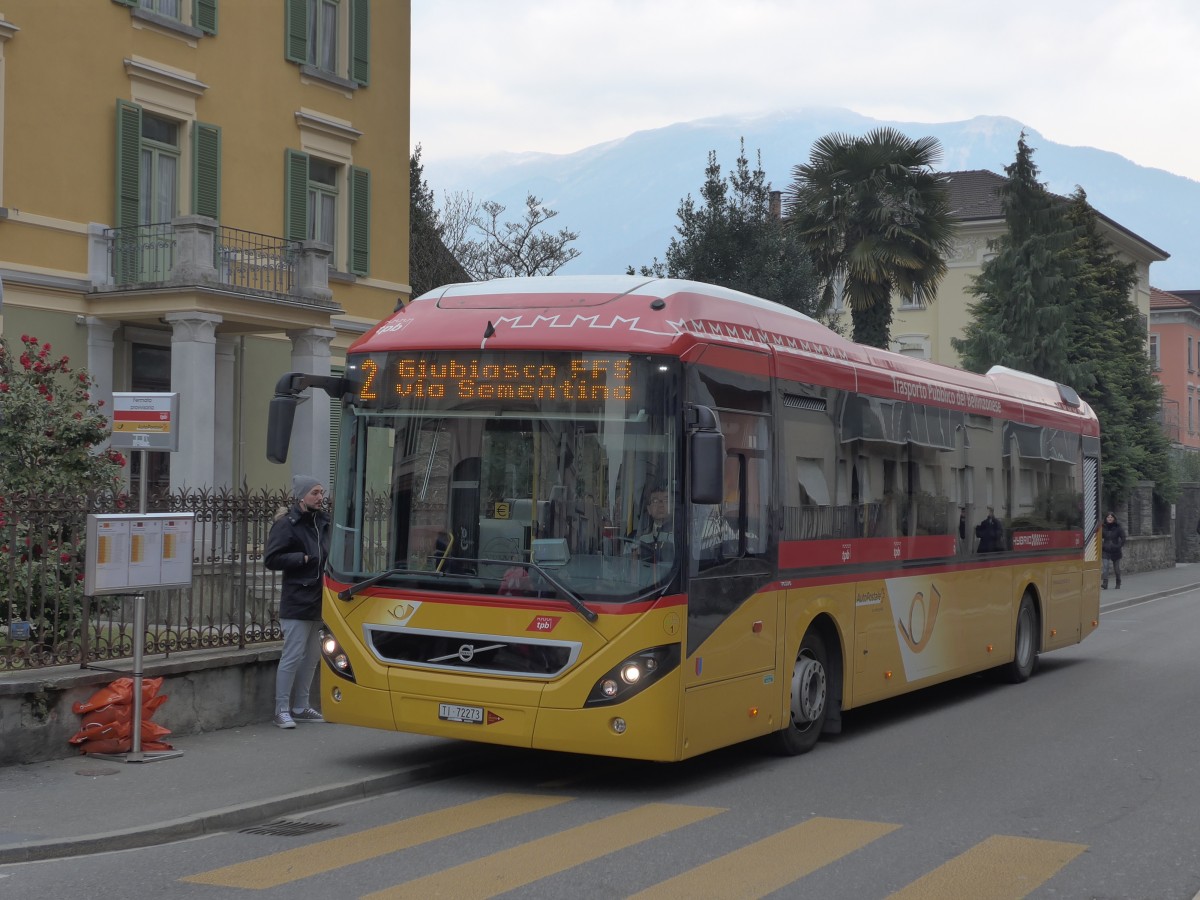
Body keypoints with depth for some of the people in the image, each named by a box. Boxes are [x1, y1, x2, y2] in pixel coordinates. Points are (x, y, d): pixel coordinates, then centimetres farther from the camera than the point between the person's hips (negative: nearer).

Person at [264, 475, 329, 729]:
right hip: (297, 603, -8)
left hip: (318, 601, 8)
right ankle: (281, 710, 3)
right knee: (293, 656, -6)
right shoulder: (286, 525, -10)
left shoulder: (322, 522, 12)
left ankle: (300, 707, 24)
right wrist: (304, 558, -18)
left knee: (312, 656, 13)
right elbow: (271, 559, -14)